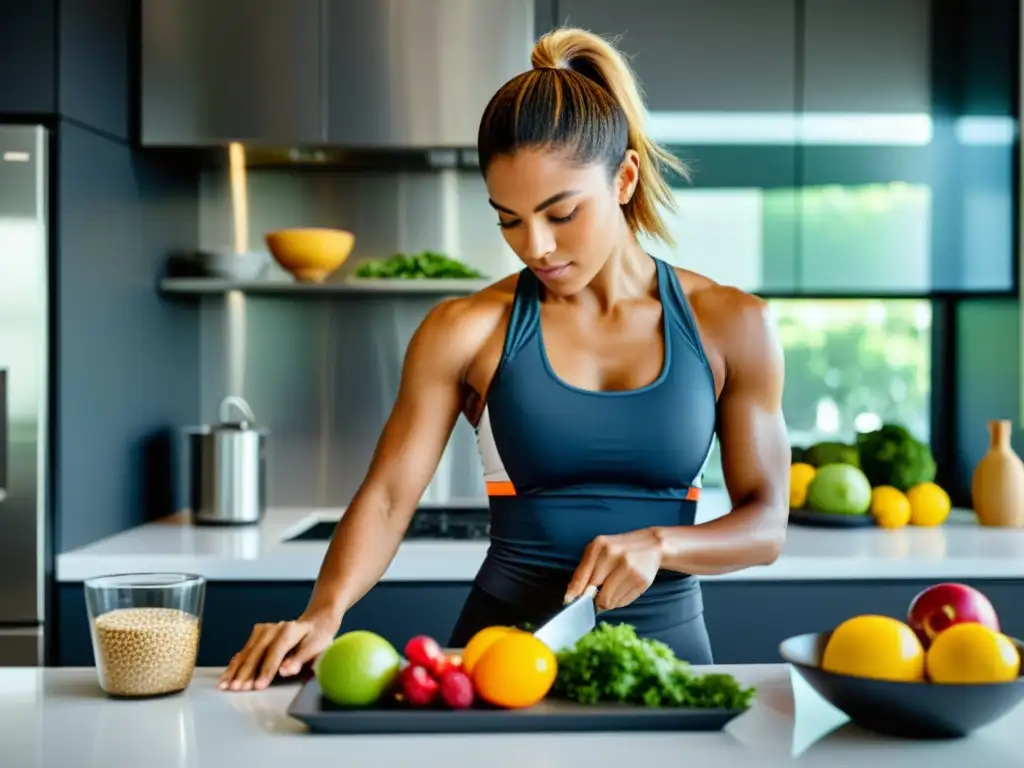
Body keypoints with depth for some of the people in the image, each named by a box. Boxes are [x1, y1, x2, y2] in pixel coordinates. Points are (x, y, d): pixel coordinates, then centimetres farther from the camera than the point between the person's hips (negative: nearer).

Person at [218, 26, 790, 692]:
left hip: (666, 642, 1)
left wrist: (658, 545, -13)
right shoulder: (467, 332, 0)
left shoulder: (731, 326, 3)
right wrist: (325, 612, -22)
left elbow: (766, 524, 5)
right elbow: (386, 498, -5)